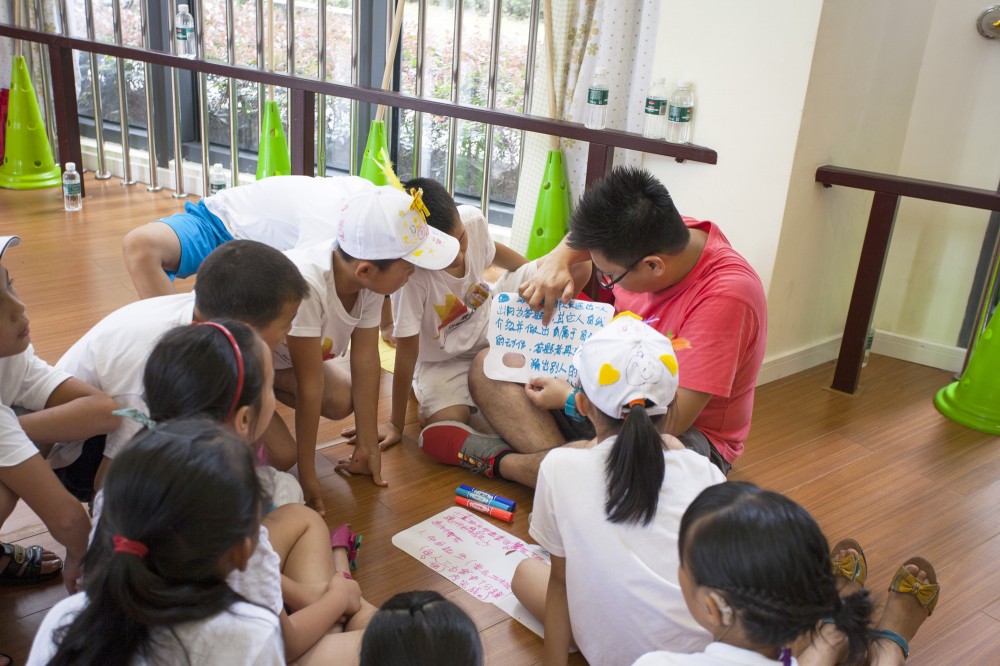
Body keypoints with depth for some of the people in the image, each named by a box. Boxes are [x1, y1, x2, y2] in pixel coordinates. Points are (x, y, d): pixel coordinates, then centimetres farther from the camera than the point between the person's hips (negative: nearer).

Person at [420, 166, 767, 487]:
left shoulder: (724, 297, -30)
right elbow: (588, 234, 15)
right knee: (488, 368, -5)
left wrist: (569, 399, -20)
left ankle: (495, 459, -17)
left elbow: (671, 420, -30)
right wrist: (556, 261, -8)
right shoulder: (662, 236, -10)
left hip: (687, 434, -7)